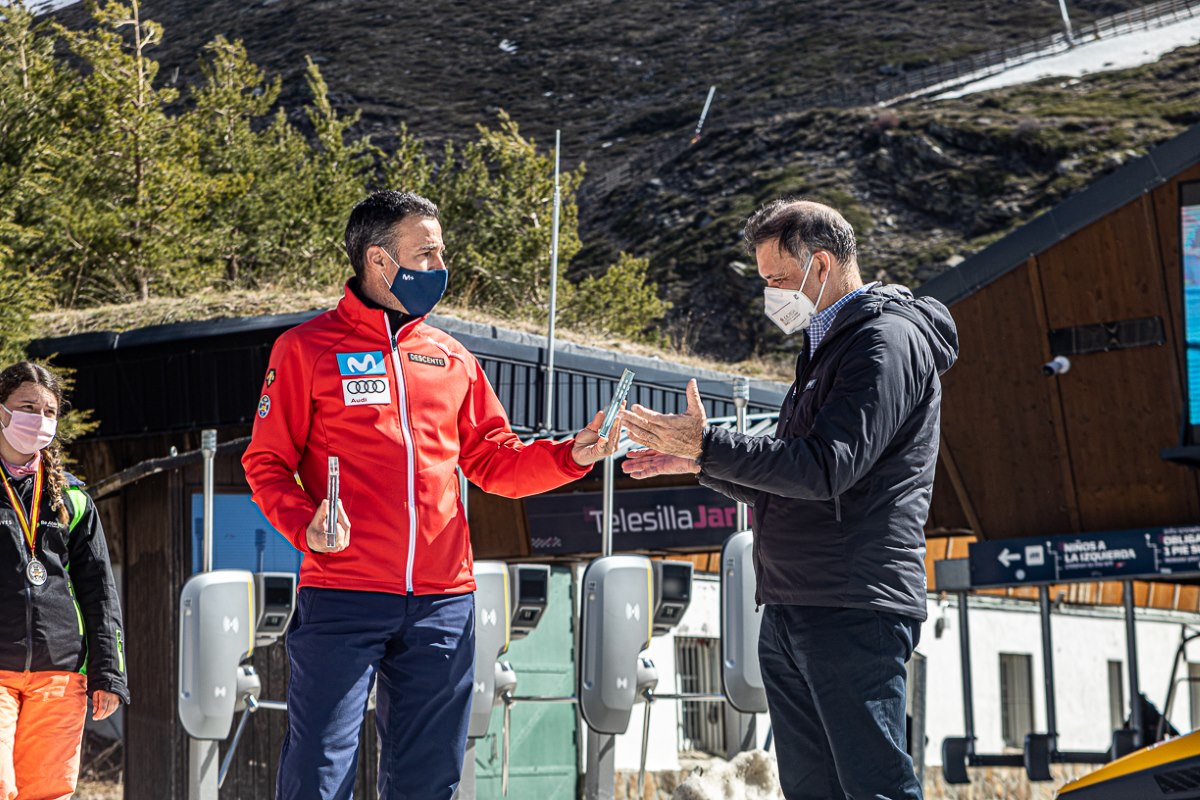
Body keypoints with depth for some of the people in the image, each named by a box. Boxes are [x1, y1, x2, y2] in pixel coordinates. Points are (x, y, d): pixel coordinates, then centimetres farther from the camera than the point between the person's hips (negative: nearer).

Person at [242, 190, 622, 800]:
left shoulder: (452, 359, 16)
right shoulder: (307, 349, 2)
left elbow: (494, 462, 17)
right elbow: (267, 461, 1)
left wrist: (571, 455, 0)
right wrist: (305, 525, -17)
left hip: (442, 602, 5)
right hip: (342, 594, -5)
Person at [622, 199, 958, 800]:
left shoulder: (888, 340, -9)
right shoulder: (827, 346, 23)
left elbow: (827, 468, -21)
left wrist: (708, 445, -18)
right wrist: (695, 462, 14)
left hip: (855, 614, -10)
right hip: (792, 614, 10)